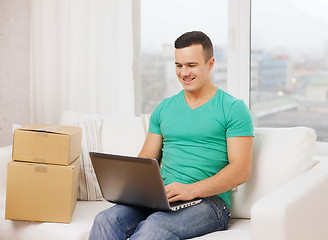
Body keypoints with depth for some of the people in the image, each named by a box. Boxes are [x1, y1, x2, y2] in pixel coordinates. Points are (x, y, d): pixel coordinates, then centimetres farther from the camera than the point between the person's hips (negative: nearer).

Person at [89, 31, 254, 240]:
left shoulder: (234, 109, 2)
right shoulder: (164, 108, 18)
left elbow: (241, 170, -7)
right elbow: (146, 159, 19)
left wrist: (191, 189, -20)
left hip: (208, 200, -4)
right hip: (161, 198, 5)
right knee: (105, 220, -24)